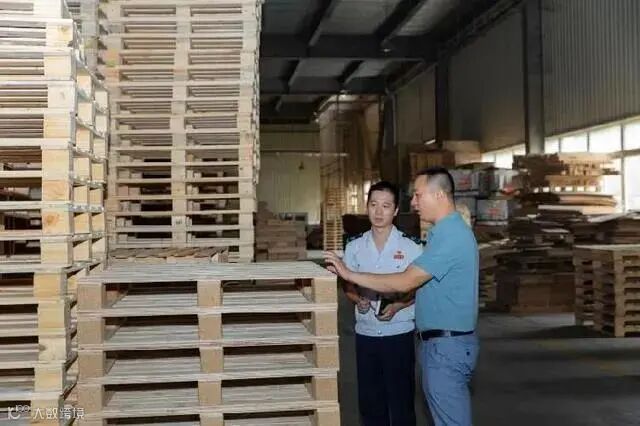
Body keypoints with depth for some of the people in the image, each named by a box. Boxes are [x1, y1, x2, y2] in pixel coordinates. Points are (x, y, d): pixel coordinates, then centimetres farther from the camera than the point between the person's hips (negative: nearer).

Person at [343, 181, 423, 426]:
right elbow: (348, 286, 10)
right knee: (369, 399, 13)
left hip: (399, 333, -3)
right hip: (365, 333, 3)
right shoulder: (354, 247, 2)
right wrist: (358, 300, -10)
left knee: (401, 398, 6)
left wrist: (398, 306, -17)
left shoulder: (411, 248, -7)